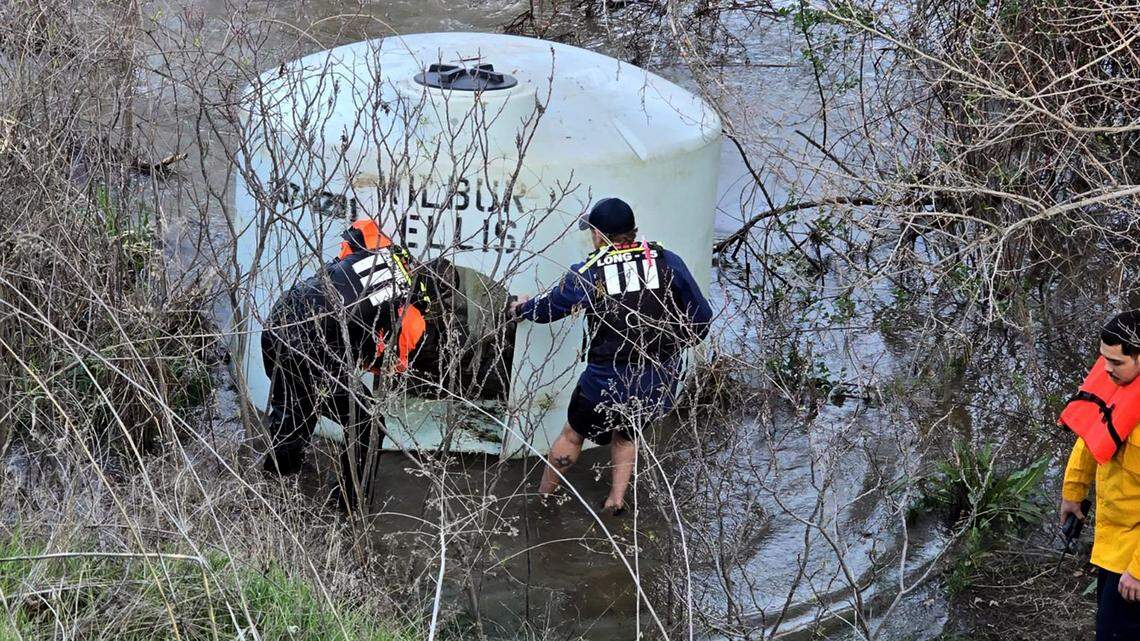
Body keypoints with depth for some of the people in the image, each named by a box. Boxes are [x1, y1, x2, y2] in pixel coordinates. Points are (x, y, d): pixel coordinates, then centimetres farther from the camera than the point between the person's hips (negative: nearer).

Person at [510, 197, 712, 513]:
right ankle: (616, 500, 28)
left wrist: (523, 308, 33)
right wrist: (675, 343, 21)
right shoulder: (667, 262, -3)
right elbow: (701, 318, 2)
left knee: (573, 434, 22)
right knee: (626, 434, 31)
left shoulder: (588, 273, -7)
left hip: (607, 384, -3)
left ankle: (542, 498, 34)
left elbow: (548, 308, 10)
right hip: (660, 385, 3)